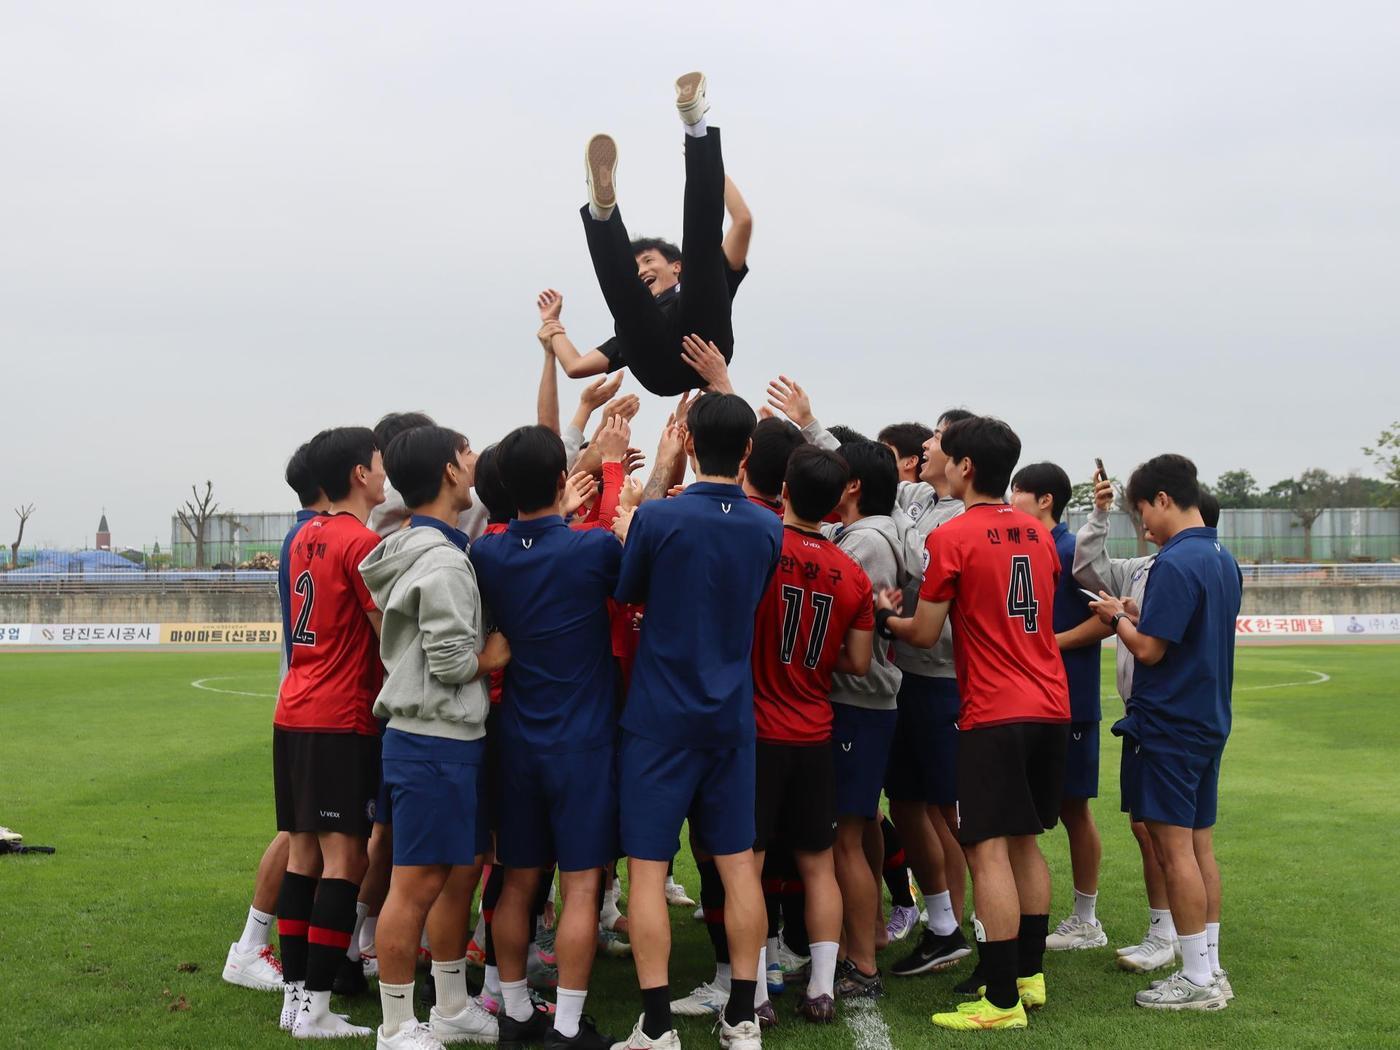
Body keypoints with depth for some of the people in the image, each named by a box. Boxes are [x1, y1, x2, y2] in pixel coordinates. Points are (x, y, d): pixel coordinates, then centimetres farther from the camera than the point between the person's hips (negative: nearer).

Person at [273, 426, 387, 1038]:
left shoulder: (306, 537, 12)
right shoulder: (361, 542, -12)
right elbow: (389, 638, -10)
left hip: (294, 713, 8)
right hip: (342, 720, -8)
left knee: (304, 851, 11)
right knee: (345, 857, -5)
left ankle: (294, 994, 14)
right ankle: (315, 1009, -6)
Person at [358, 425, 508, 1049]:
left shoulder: (420, 550, 13)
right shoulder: (443, 562, -18)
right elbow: (452, 662, -20)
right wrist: (499, 653, -2)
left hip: (448, 739, 10)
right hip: (434, 743, -10)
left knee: (462, 872, 17)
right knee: (417, 884, -2)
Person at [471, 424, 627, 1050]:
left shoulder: (486, 555, -3)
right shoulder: (592, 550, -16)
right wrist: (613, 464, 17)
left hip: (517, 740, 5)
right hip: (583, 741, -4)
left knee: (518, 882, 13)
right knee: (580, 886, 1)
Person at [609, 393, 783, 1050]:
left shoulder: (656, 519, -14)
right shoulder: (768, 529, -1)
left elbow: (626, 594, 1)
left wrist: (626, 529, 12)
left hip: (658, 720, -4)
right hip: (732, 718, 4)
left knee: (648, 867, 2)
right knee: (737, 862, 12)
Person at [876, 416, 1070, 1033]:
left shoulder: (951, 538, -9)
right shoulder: (1038, 534, 12)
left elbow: (924, 633, -5)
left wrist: (888, 617, 16)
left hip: (994, 713, -7)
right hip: (1051, 706, 7)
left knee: (988, 852, -5)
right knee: (1024, 842, 17)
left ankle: (1001, 1001, -5)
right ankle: (1030, 975, 23)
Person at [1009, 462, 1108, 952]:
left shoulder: (1072, 551, -12)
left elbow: (1108, 617, -18)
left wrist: (1051, 644, -20)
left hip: (1067, 701, -8)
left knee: (1073, 807, 2)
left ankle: (1086, 920, 14)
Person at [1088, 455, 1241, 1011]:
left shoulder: (1175, 563, -18)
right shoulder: (1224, 560, 10)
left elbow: (1149, 649, -18)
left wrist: (1119, 618, -1)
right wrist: (1140, 617, 14)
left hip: (1167, 725, -9)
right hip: (1209, 719, 9)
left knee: (1174, 847, -3)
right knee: (1199, 844, 13)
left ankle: (1197, 980, 2)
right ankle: (1210, 968, 19)